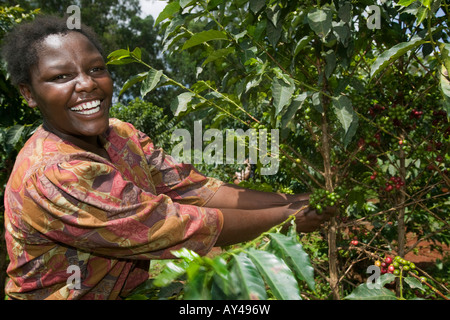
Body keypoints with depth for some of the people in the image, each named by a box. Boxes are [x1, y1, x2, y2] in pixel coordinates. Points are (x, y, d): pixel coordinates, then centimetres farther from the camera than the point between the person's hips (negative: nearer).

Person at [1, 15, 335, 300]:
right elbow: (173, 227, -29)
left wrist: (289, 201, -18)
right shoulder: (50, 175, -28)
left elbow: (195, 189, -10)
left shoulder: (122, 135, -4)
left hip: (137, 288, 6)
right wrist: (285, 217, -22)